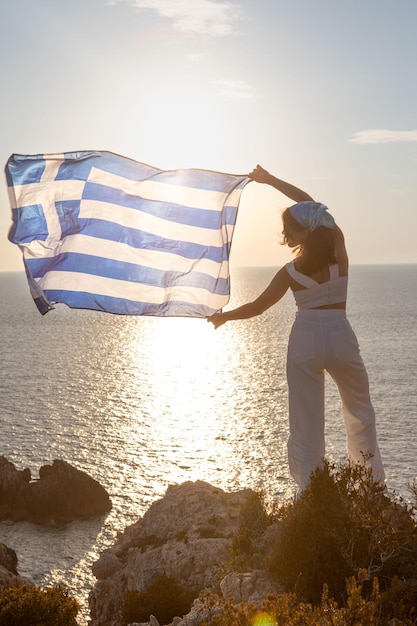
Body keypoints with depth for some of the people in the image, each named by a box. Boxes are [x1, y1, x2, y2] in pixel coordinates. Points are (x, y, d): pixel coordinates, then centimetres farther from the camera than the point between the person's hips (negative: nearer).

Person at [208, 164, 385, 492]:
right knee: (359, 409, 20)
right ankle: (372, 479, 21)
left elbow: (257, 307, 1)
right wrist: (270, 179, 17)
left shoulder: (291, 271, -8)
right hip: (341, 336, 2)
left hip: (305, 340, -1)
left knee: (306, 419, 7)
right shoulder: (339, 249, -3)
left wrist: (223, 316, 19)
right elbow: (310, 202, 10)